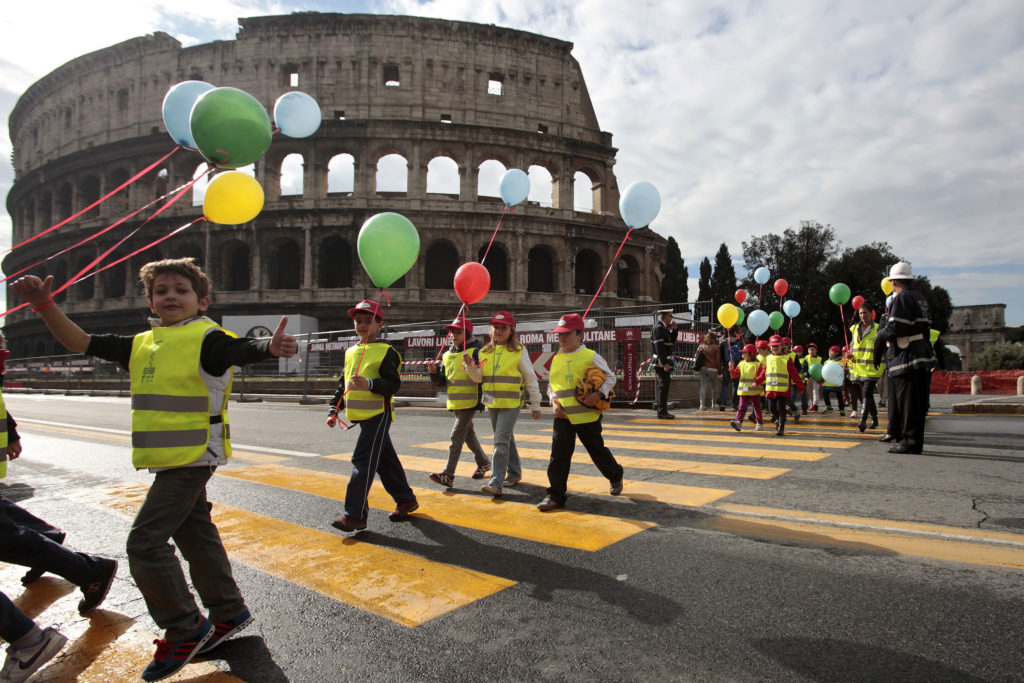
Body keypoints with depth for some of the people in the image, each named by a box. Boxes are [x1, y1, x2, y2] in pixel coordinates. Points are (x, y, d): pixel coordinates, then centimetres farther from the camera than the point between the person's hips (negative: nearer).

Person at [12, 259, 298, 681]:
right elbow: (80, 343, 13)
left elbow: (244, 351, -30)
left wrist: (272, 347, -52)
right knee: (195, 534, 16)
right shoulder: (142, 345, 11)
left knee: (145, 542, -8)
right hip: (172, 460, 8)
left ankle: (184, 630, 9)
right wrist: (44, 306, 0)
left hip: (193, 458, -8)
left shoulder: (206, 338, -12)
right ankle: (229, 613, 32)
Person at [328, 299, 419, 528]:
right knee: (385, 460, 16)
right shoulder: (350, 352, 14)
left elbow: (394, 384, -17)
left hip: (379, 414, -8)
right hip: (361, 415, 8)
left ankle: (355, 515, -8)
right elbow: (342, 385, 19)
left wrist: (370, 384, -32)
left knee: (363, 460, -12)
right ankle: (406, 499, 31)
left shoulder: (385, 351, -8)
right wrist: (334, 410, 10)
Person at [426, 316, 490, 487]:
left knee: (456, 436, -12)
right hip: (455, 402, 8)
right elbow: (442, 381, 15)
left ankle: (448, 474, -11)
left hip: (470, 402, -8)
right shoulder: (447, 355, 13)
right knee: (469, 434, 18)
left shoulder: (475, 352, -8)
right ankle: (484, 463, 36)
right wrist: (434, 373, -1)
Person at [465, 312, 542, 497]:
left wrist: (535, 405, 0)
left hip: (511, 403, -6)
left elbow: (531, 379, -1)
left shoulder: (519, 351, -5)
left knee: (501, 440, -14)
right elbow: (480, 377, 6)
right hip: (492, 403, 6)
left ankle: (496, 482, -15)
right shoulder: (485, 352, 9)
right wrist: (471, 368, -15)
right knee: (506, 439, 17)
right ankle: (514, 473, 34)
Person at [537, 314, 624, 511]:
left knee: (598, 451, 12)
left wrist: (599, 394, -15)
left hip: (587, 415, -3)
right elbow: (551, 385, 17)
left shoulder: (591, 356, -6)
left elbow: (610, 377, 1)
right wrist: (554, 402, 0)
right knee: (559, 454, -4)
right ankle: (555, 495, 2)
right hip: (563, 416, 3)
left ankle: (616, 476, 41)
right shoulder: (556, 359, 7)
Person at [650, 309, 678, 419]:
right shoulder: (658, 327, -14)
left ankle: (659, 406, 26)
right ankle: (662, 412, -6)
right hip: (662, 361, -10)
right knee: (663, 385, -8)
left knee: (661, 385, 16)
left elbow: (672, 340, 23)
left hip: (665, 361, 10)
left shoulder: (664, 327, 16)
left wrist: (674, 329, 9)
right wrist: (665, 363, -24)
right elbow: (659, 347, -21)